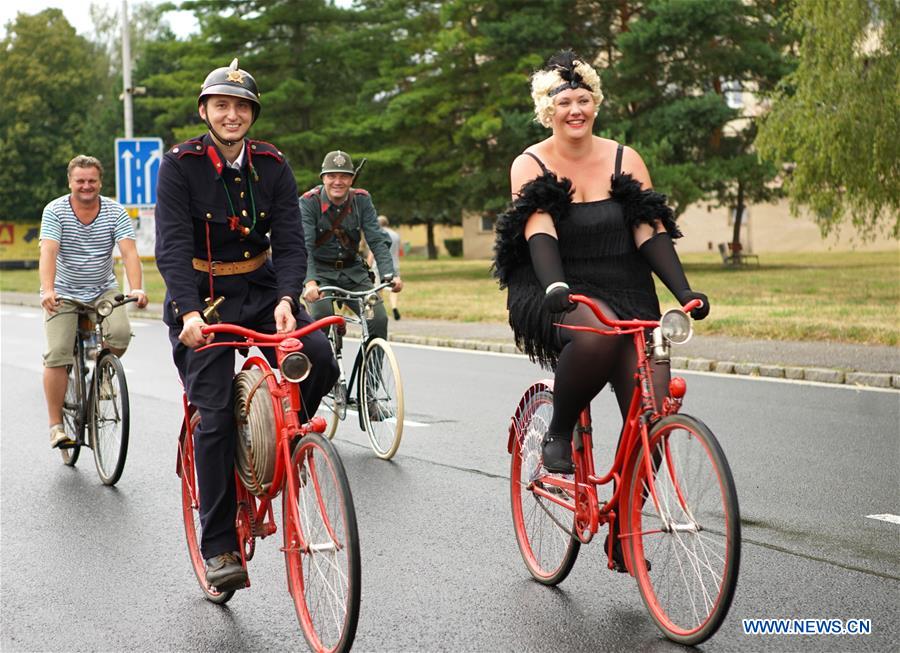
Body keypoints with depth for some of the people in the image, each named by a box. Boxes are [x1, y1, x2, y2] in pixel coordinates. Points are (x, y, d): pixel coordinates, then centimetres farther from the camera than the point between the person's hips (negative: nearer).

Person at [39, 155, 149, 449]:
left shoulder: (115, 212, -7)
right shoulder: (55, 211, -11)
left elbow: (129, 251, -19)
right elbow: (48, 253, -24)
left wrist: (136, 289, -37)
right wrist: (47, 290, -41)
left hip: (103, 290, 1)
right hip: (63, 293, -1)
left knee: (121, 332, -25)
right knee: (57, 356, -13)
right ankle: (56, 425, -3)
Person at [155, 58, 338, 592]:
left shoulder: (272, 166, -1)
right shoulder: (181, 164, -9)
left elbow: (290, 242, -7)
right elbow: (172, 246, -17)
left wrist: (286, 300, -26)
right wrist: (189, 312, -31)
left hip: (261, 291, 3)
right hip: (201, 299, -3)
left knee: (320, 359, -24)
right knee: (215, 416, -11)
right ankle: (220, 548, -3)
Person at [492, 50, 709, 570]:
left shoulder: (624, 159, 7)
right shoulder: (531, 165, 0)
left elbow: (651, 232, 1)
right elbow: (539, 232, -15)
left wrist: (684, 290, -14)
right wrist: (555, 286, -34)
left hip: (628, 296, 3)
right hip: (560, 301, -3)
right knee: (595, 333, -40)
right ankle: (559, 434, -12)